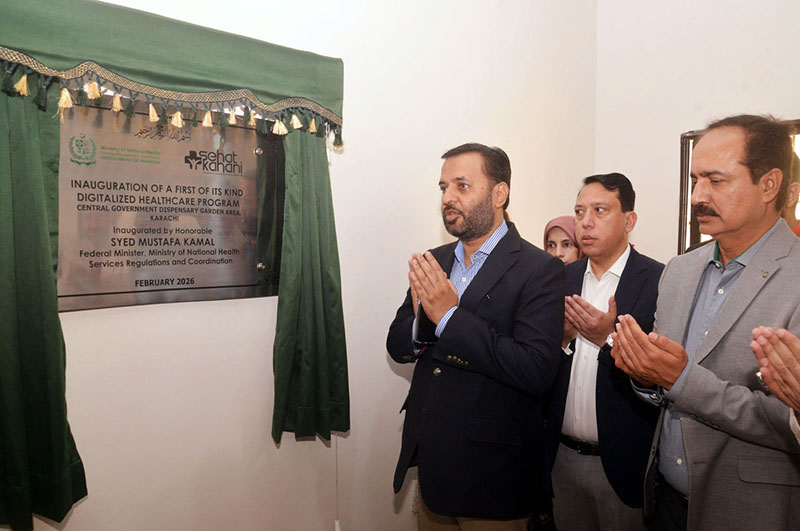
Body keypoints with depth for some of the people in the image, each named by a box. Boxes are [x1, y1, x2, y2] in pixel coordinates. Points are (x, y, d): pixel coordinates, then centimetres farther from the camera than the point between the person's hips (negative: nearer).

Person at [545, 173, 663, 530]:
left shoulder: (660, 281, -11)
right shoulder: (563, 279, 3)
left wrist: (610, 339, -25)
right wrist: (560, 337, -14)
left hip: (623, 462, -4)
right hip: (564, 457, 5)